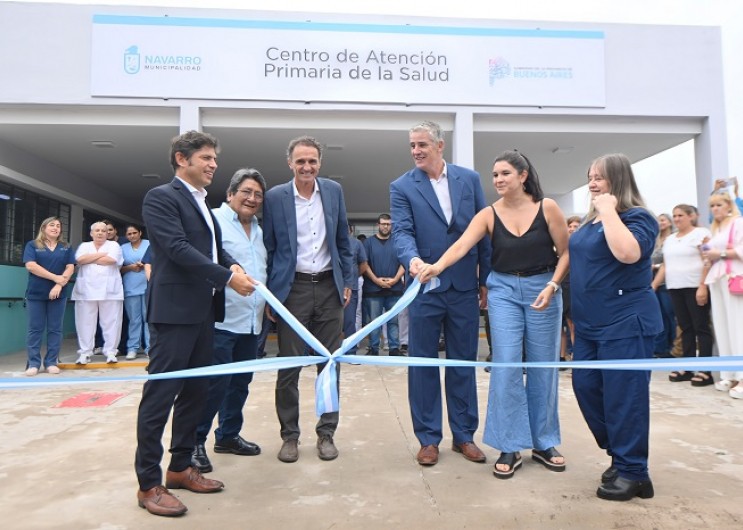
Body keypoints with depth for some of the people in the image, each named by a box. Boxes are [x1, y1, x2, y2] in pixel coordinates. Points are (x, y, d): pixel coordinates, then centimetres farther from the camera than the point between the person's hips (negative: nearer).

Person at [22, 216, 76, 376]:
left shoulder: (66, 248, 11)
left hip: (58, 293, 2)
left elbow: (70, 268, 2)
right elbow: (30, 265, -9)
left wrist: (59, 285, -13)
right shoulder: (32, 245, 5)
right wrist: (55, 277, -15)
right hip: (36, 293, -2)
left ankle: (51, 362, 9)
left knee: (55, 329, 3)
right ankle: (33, 363, 6)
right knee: (35, 329, 1)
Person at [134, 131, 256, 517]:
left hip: (203, 310, 9)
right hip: (174, 310, -9)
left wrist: (234, 266, -4)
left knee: (196, 391, 13)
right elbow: (178, 248, -18)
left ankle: (180, 467, 26)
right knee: (160, 394, -2)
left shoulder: (204, 204, 19)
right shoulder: (161, 197, -7)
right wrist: (228, 277, -19)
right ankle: (148, 484, 9)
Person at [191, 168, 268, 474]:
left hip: (252, 321, 8)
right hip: (221, 320, -8)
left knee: (240, 382, 14)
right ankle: (195, 442, 12)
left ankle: (228, 435, 29)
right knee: (214, 383, -4)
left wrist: (268, 302, 19)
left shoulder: (259, 230, 18)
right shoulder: (214, 220, -6)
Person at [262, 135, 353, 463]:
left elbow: (343, 241, 12)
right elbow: (268, 248, 1)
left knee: (330, 365, 9)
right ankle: (289, 435, 20)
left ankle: (326, 433, 23)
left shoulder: (334, 191, 6)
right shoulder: (275, 197, -2)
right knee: (289, 368, 4)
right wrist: (269, 294, -1)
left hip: (328, 288, 3)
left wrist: (347, 281, 8)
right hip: (292, 289, -2)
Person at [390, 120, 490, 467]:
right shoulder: (402, 187, 0)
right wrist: (412, 259, -33)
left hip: (464, 287, 2)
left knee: (463, 363, 11)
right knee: (423, 364, 7)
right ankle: (428, 438, 22)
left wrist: (487, 279, 5)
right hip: (425, 287, -1)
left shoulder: (469, 179, 5)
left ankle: (464, 435, 26)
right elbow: (402, 231, -11)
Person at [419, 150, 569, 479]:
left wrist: (551, 286, -15)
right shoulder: (488, 214, -5)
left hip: (543, 289, 0)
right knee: (506, 367, -4)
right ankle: (510, 447, 7)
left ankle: (543, 443, 23)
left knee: (543, 367, 7)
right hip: (503, 290, 0)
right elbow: (461, 245, -20)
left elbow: (566, 252, -2)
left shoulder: (547, 208, -6)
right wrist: (438, 266, -39)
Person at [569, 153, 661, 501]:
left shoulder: (637, 217, -10)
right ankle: (621, 454, 29)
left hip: (625, 323, -8)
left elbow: (628, 253, -30)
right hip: (590, 324, 9)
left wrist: (609, 211, -22)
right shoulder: (590, 221, 14)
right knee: (586, 388, 11)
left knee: (623, 396, -2)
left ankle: (632, 472, 14)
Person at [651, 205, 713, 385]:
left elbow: (707, 263, -11)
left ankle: (705, 370, 0)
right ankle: (688, 368, 12)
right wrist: (653, 285, 9)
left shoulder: (701, 233, -3)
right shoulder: (669, 239, 17)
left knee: (701, 328, -3)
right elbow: (665, 265, 17)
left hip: (695, 287, -6)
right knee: (685, 328, 8)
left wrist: (703, 286, -19)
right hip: (675, 288, 6)